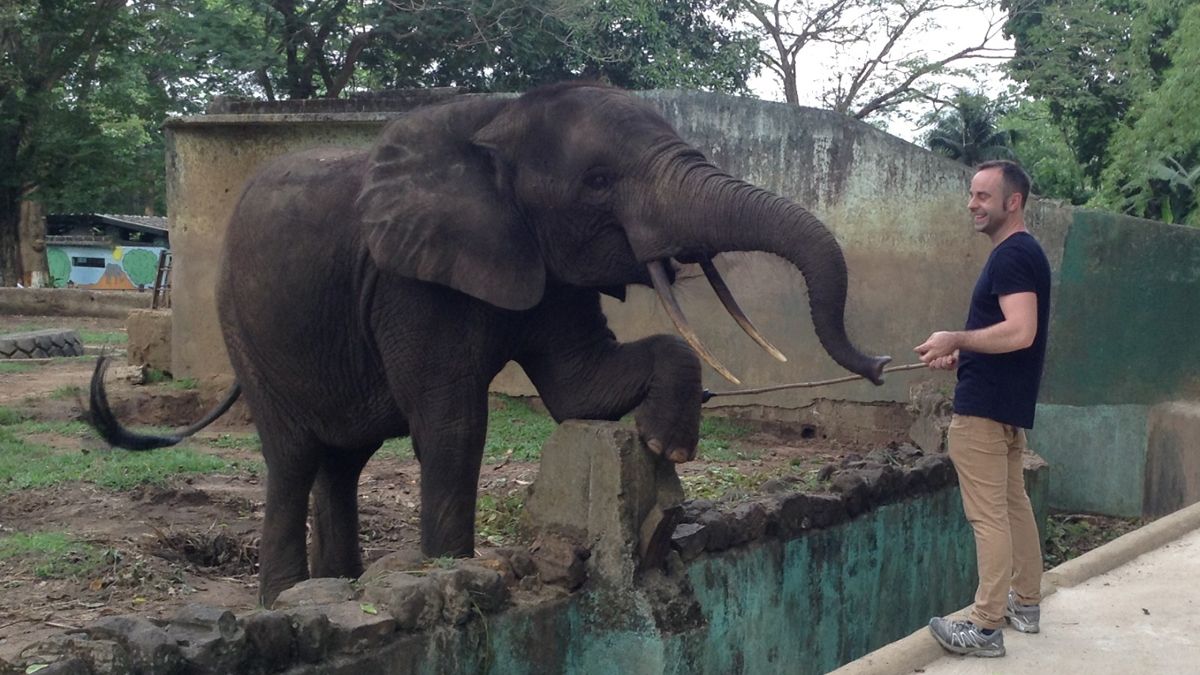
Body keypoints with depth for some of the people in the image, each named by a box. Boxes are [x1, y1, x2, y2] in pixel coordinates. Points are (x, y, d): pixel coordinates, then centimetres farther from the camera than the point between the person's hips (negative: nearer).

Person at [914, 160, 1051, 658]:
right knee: (1013, 503, 17)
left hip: (985, 407, -11)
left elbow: (1020, 332, -27)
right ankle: (1025, 604, 27)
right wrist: (964, 357, 13)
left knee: (989, 516, -8)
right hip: (1008, 402, 11)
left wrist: (956, 340, -19)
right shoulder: (1022, 253, 16)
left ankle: (986, 628, -4)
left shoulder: (1012, 255, -16)